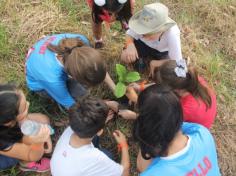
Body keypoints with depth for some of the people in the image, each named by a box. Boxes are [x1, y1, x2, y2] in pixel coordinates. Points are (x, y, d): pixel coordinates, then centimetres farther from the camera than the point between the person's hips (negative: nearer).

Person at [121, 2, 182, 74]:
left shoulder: (172, 34, -43)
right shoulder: (143, 25, -37)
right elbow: (129, 34, -17)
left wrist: (154, 63, -29)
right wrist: (130, 45, -40)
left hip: (163, 52, -1)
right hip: (143, 44, 1)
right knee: (125, 57, -19)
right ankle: (144, 58, 11)